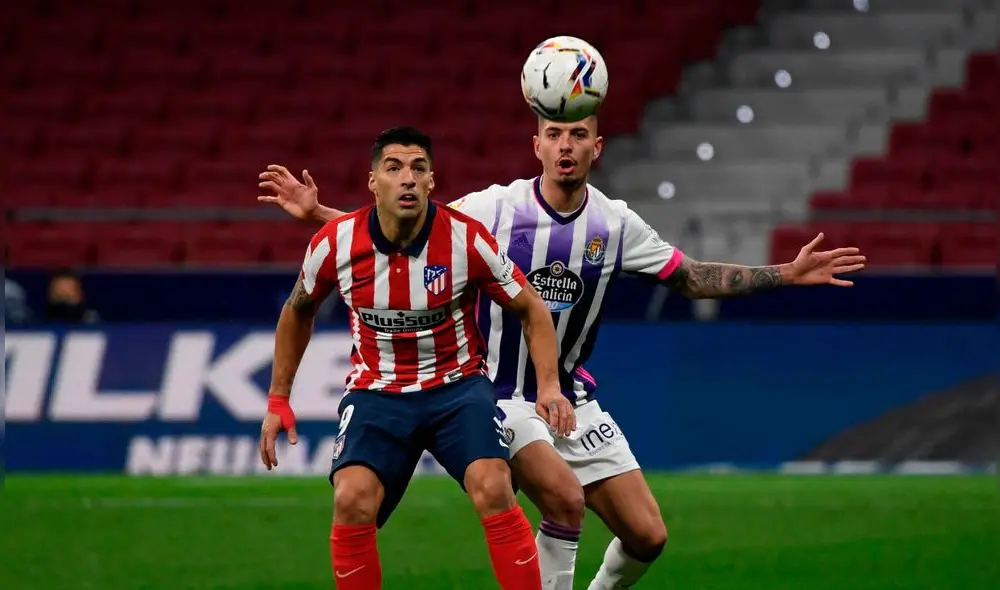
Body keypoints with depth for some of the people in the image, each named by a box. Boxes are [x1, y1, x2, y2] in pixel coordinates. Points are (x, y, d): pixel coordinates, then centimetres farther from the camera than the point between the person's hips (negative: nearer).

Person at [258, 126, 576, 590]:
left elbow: (531, 309, -2)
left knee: (493, 489, -25)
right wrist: (278, 400, 11)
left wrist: (549, 385, -15)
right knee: (352, 501, -21)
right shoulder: (336, 243, -11)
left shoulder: (467, 239, -15)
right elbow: (298, 310, 11)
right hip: (376, 391, 1)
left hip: (457, 385, -1)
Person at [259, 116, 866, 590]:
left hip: (572, 396, 4)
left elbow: (693, 278, 7)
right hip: (502, 395, -4)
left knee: (647, 537, -1)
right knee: (565, 496, -30)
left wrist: (788, 273, 1)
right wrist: (318, 212, -18)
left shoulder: (615, 223, -2)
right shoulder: (496, 208, -12)